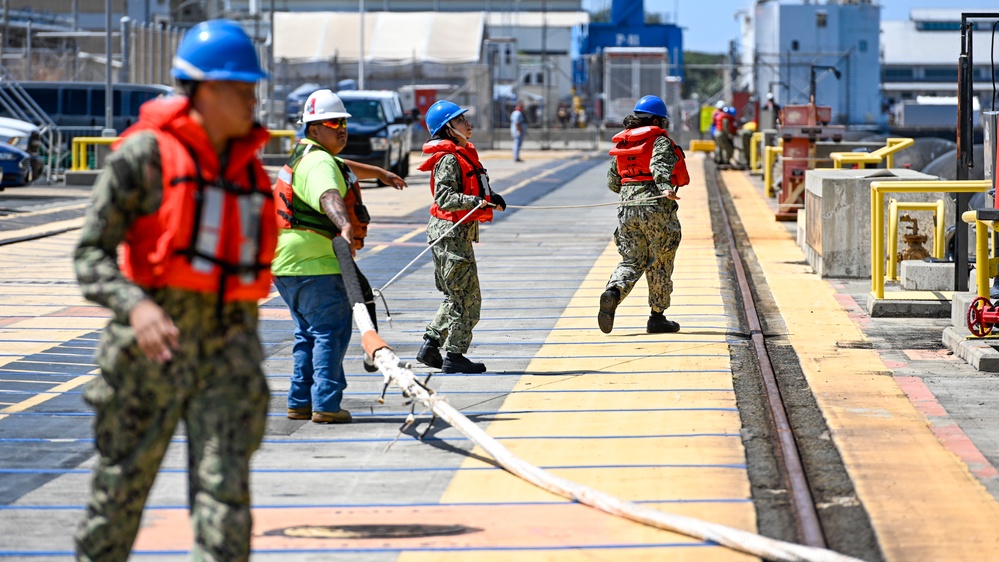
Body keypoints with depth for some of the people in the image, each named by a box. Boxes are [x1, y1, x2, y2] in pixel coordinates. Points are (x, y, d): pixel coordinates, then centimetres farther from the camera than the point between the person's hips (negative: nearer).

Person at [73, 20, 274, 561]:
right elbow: (90, 254, -9)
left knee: (226, 486, -8)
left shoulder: (248, 166, 12)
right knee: (120, 485, 7)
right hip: (152, 346, -4)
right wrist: (135, 307, -26)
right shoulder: (145, 155, -6)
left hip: (228, 347, 4)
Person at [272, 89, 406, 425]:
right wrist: (345, 226, -57)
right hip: (313, 265, -11)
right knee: (332, 330, -8)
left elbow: (346, 170, 42)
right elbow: (329, 196, -39)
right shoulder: (319, 163, -16)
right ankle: (326, 405, -13)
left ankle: (300, 402, 21)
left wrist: (380, 173, 57)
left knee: (309, 334, 18)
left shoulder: (309, 157, 19)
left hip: (288, 264, 11)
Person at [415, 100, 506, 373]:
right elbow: (444, 198, -24)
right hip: (451, 232, -10)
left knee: (456, 297, 16)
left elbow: (472, 189, 24)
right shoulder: (449, 159, -16)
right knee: (467, 298, -5)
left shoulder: (465, 153, 15)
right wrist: (476, 201, -34)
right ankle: (454, 356, 2)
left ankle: (430, 346, 20)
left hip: (460, 231, 10)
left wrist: (491, 198, 6)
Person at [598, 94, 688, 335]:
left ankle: (612, 292, -23)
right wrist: (666, 188, -37)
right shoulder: (660, 141, -2)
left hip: (627, 207, 5)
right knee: (660, 264, 7)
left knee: (631, 261, 8)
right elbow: (660, 165, -23)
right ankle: (657, 317, 11)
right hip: (656, 207, -5)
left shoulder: (622, 143, 16)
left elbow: (612, 182, 20)